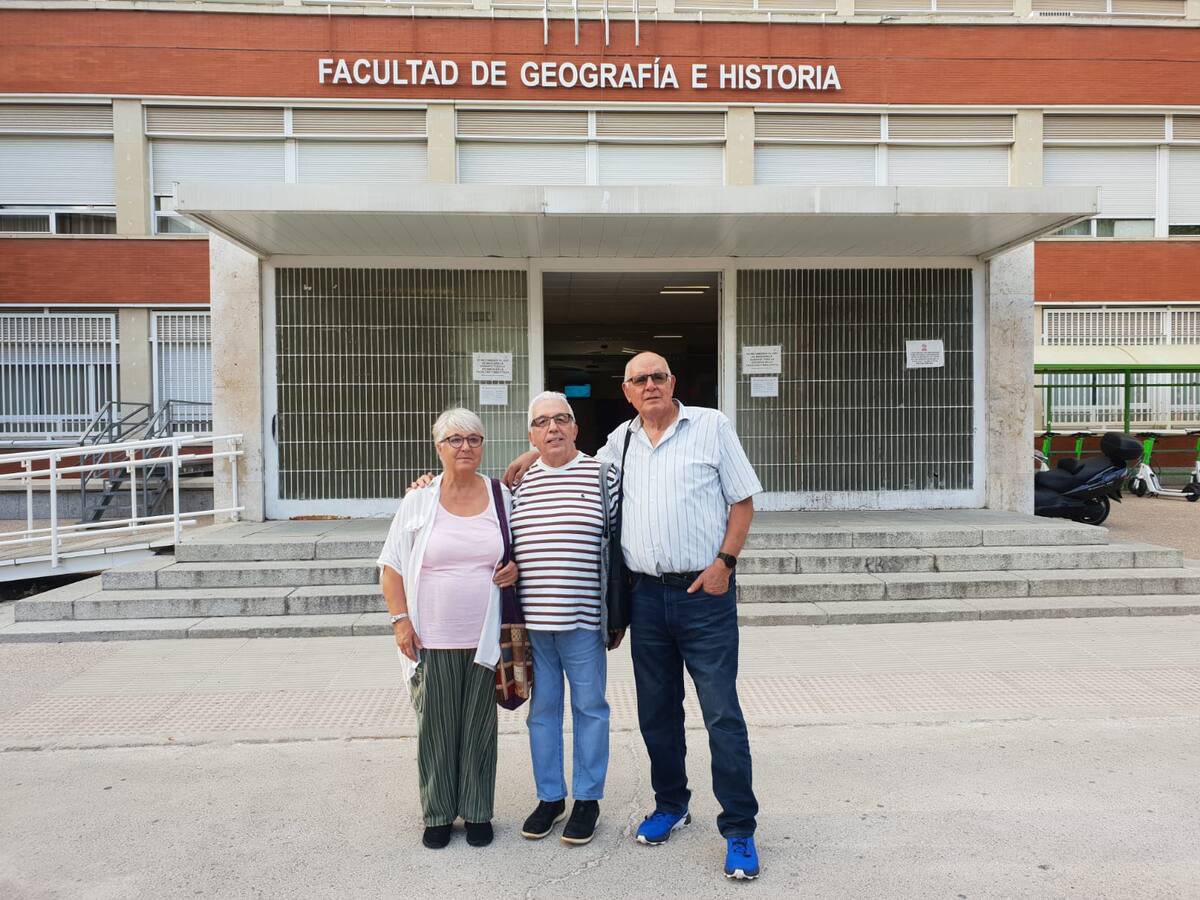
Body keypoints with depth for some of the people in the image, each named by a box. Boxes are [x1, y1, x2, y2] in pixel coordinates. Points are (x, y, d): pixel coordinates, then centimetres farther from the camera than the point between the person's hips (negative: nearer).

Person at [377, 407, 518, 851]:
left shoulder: (501, 497, 4)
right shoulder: (418, 501, 1)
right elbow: (392, 566, 3)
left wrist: (517, 568, -5)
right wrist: (401, 620, -6)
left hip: (484, 638, 1)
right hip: (431, 639, -1)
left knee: (479, 727, 9)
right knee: (435, 728, 8)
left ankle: (477, 813, 25)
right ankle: (437, 814, 25)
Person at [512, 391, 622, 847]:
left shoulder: (601, 475, -2)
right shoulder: (518, 482, 6)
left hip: (582, 618, -3)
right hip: (530, 617, 3)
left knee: (589, 707, 8)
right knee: (542, 708, 13)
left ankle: (587, 799, 23)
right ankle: (549, 797, 28)